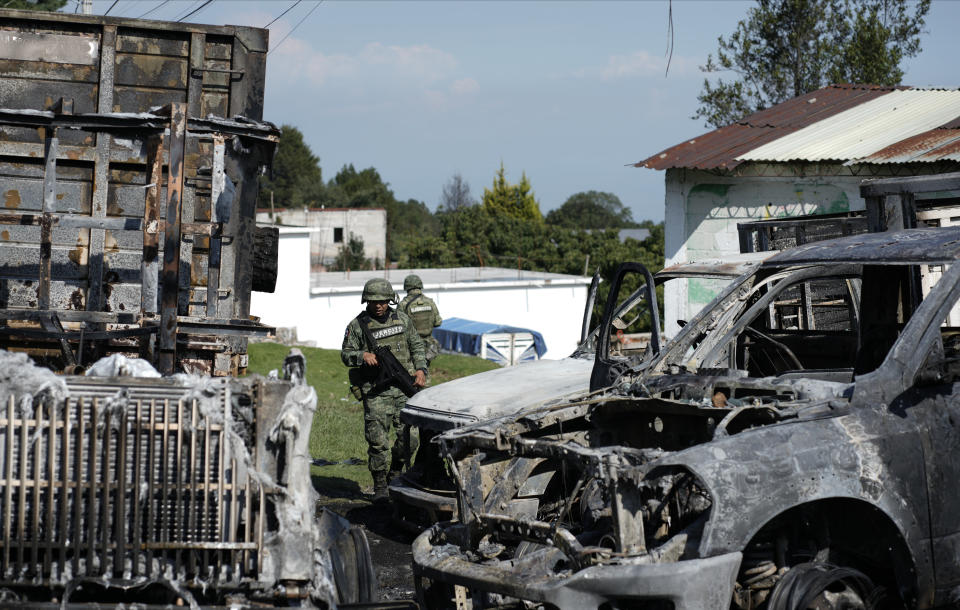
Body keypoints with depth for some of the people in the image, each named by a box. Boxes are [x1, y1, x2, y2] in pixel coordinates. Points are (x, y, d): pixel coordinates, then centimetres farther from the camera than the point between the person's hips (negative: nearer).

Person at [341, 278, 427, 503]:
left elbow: (417, 346, 18)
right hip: (376, 392, -3)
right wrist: (363, 355, -18)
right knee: (378, 441, -5)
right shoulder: (358, 325, 0)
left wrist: (421, 370, 4)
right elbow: (346, 354, 1)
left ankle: (395, 472, 25)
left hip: (403, 388, 3)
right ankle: (380, 487, 8)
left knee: (409, 438, -1)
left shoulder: (401, 319, 10)